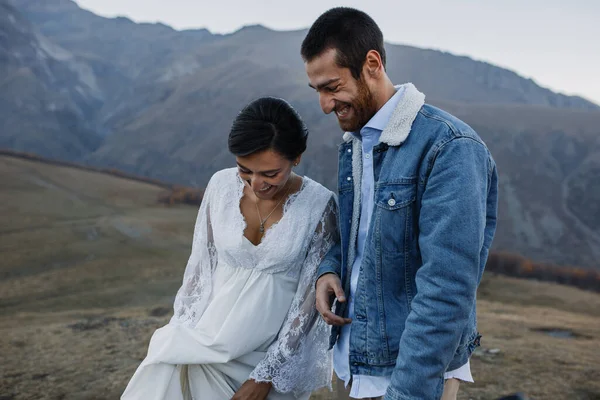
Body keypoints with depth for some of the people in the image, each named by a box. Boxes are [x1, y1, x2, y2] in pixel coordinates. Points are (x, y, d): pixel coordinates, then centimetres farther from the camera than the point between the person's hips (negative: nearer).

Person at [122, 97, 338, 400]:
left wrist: (266, 376, -11)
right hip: (213, 338, 2)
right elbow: (200, 267, 2)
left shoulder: (319, 205, -12)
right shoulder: (222, 185, -5)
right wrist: (184, 338, -1)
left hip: (279, 352, -1)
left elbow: (310, 297, -10)